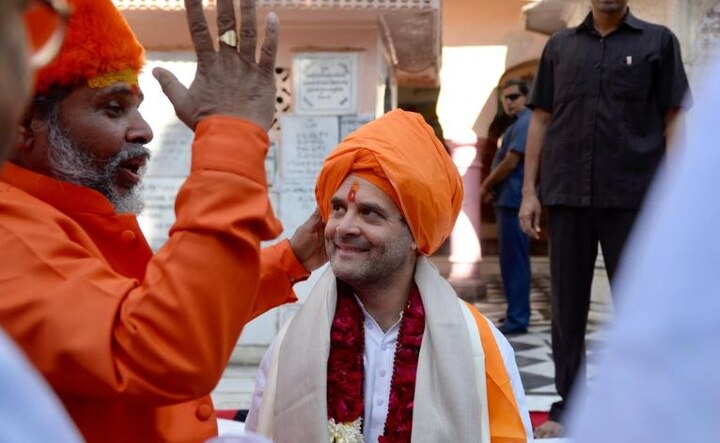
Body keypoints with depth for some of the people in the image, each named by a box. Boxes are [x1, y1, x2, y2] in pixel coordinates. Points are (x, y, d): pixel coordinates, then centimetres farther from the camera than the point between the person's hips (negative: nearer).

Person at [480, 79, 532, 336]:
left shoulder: (524, 124, -12)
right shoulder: (517, 124, 20)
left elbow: (510, 163, -18)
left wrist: (486, 186, -5)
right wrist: (492, 188, 6)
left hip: (513, 201, -10)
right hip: (507, 201, 10)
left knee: (514, 261, -9)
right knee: (511, 259, 14)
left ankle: (517, 319, -6)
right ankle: (516, 314, 22)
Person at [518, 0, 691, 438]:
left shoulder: (658, 41, 6)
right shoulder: (559, 46, 12)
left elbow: (672, 121, 3)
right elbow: (541, 120, 12)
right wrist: (529, 190, 5)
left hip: (634, 197, -2)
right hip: (567, 195, 2)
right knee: (568, 306, 8)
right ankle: (568, 403, 18)